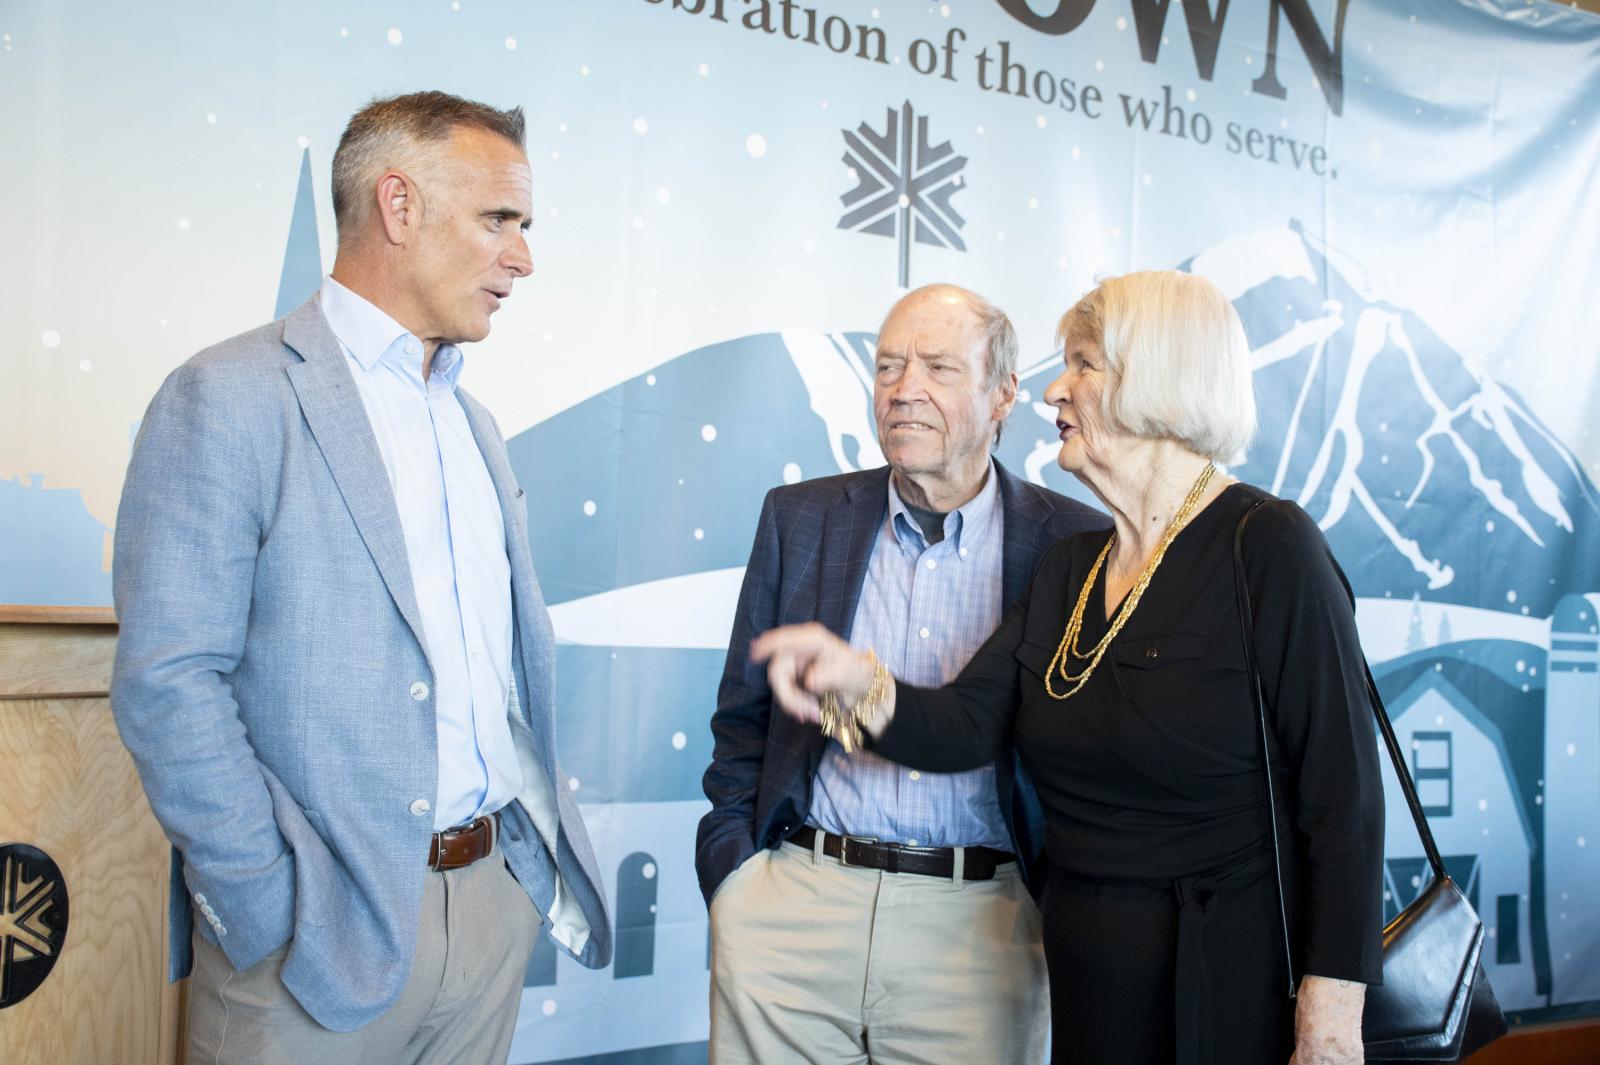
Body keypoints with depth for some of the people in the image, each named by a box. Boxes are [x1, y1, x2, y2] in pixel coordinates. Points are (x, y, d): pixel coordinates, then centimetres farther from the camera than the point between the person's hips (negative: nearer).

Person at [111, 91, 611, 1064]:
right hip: (324, 937, -6)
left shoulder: (474, 424, 13)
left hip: (498, 899, 7)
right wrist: (274, 912, -16)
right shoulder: (230, 399, -9)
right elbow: (166, 683, -15)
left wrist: (547, 842, 10)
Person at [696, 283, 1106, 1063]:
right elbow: (743, 714, 10)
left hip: (980, 921, -1)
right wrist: (730, 867, 1)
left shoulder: (1074, 545, -1)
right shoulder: (798, 518, 5)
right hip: (791, 905, 2)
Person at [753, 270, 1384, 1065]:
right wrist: (861, 687, -20)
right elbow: (966, 726, 0)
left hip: (1233, 993, -6)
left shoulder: (1269, 548, -13)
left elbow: (1342, 797, -16)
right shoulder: (1067, 571, 9)